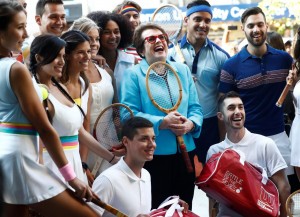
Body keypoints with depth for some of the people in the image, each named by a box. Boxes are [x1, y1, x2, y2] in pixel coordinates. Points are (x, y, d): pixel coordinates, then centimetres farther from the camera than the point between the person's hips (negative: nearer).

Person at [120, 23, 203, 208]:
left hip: (185, 151, 5)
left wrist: (190, 124, -12)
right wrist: (162, 123, -22)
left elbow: (195, 108, 10)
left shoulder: (183, 70, 12)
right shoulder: (133, 74, -3)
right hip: (153, 155, -5)